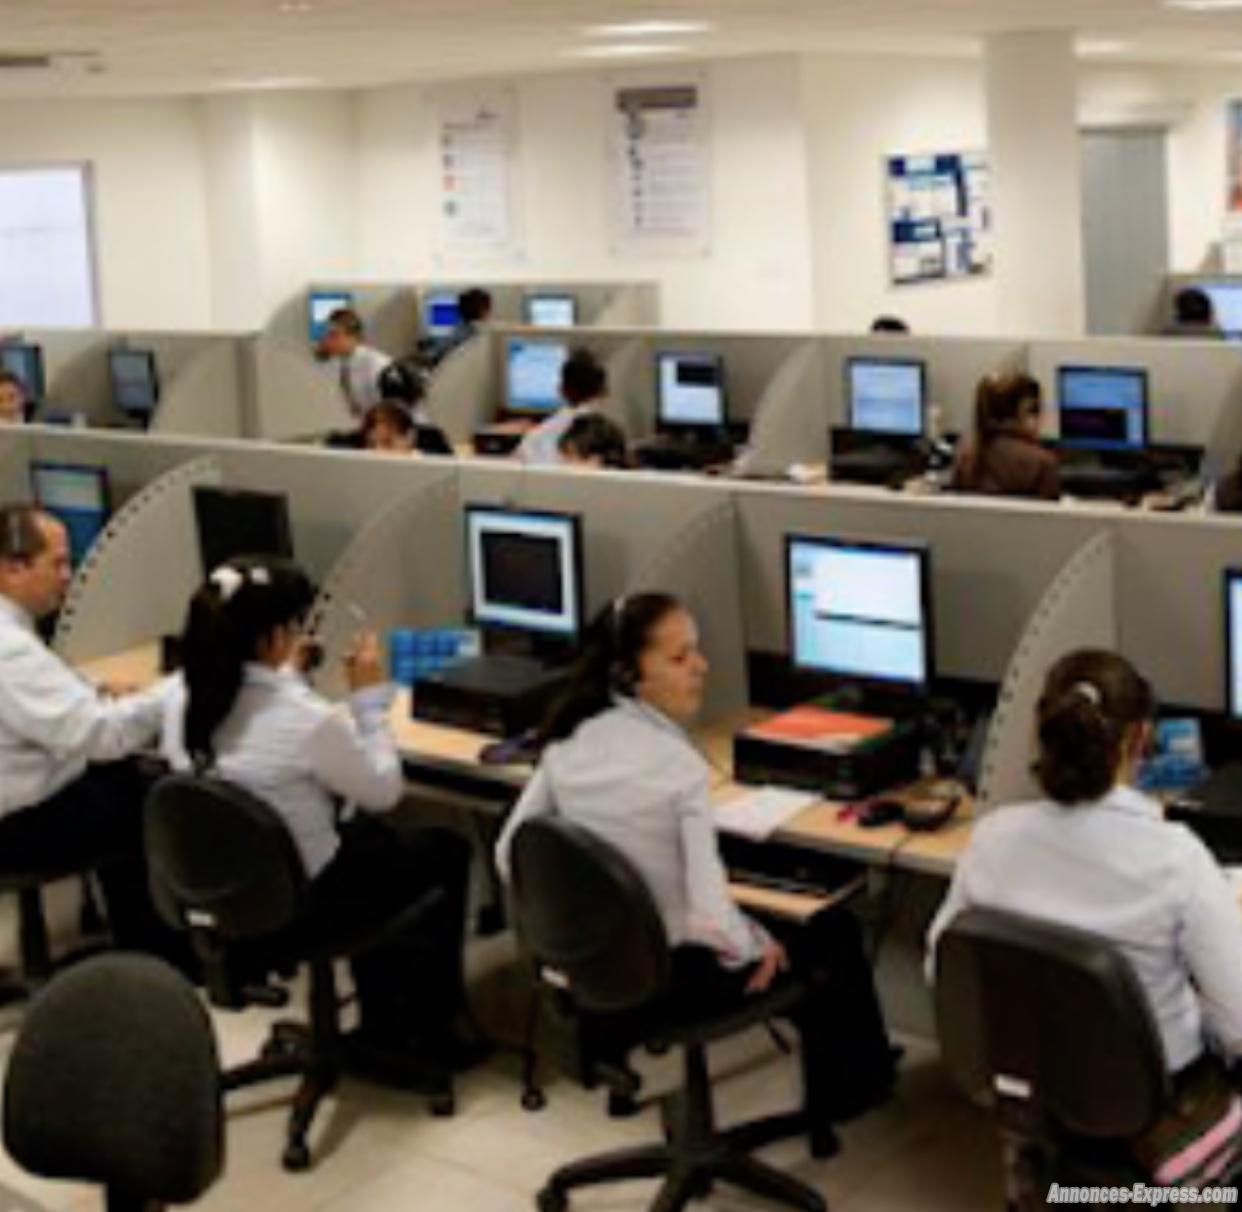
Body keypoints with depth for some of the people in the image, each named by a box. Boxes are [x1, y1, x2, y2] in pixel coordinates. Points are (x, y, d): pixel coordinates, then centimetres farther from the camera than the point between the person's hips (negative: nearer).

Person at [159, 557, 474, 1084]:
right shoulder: (309, 720, -30)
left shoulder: (182, 700, -11)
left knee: (372, 838, 33)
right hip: (300, 902, -7)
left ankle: (382, 1025, 39)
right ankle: (430, 1034, 34)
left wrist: (283, 678, 11)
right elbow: (384, 793, -13)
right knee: (447, 852, 20)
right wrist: (370, 697, -7)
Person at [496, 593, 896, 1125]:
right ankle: (850, 1088, 40)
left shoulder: (569, 741, -9)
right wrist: (758, 947, -10)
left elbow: (510, 857, 0)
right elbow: (713, 919, -32)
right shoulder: (678, 765, -28)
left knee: (781, 919, 32)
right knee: (834, 932, 20)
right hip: (684, 971, -6)